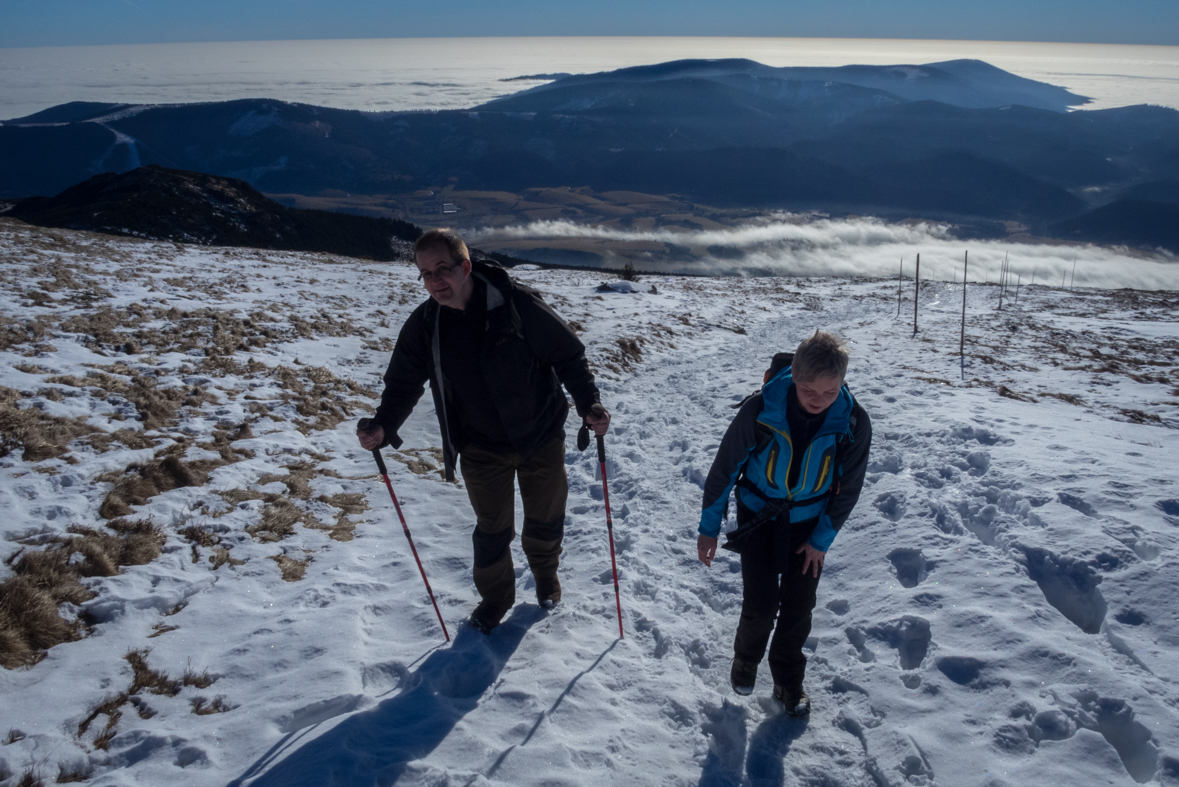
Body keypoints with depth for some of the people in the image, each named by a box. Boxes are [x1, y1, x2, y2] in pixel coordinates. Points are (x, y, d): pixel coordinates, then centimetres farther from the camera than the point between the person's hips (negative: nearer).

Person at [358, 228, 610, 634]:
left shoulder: (518, 303, -22)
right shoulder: (423, 324, -10)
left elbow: (568, 354, -13)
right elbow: (403, 382, 0)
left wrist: (589, 405, -21)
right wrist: (383, 426, -16)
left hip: (540, 436, -1)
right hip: (482, 448, 2)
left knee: (546, 518, 18)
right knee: (492, 528, 12)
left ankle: (545, 573, 49)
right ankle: (494, 598, 38)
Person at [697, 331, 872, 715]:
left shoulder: (854, 423, -21)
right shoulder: (759, 410, -27)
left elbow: (848, 488, -5)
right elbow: (725, 467, -13)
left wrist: (822, 539, -2)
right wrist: (709, 528, -7)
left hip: (809, 523, 2)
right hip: (758, 516, -1)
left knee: (798, 610, 7)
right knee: (760, 604, -2)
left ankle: (789, 682, 32)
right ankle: (746, 658, 31)